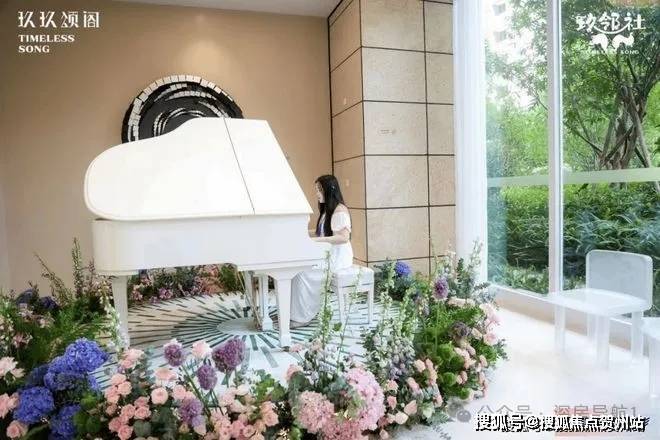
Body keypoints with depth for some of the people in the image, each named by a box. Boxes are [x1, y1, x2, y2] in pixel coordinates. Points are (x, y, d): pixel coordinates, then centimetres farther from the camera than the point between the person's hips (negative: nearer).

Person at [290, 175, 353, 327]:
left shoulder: (340, 210, -14)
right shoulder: (327, 209, 16)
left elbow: (344, 237, -23)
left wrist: (317, 239, -27)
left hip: (337, 258, -9)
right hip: (327, 254, 9)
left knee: (303, 273, -21)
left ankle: (303, 316, -8)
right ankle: (297, 313, -3)